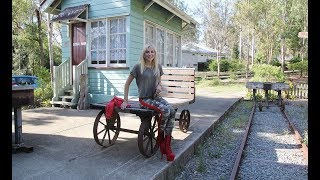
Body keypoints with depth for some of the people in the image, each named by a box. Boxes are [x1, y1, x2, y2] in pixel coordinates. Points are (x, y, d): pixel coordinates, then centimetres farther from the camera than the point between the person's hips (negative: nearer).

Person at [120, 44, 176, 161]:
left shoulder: (158, 67, 9)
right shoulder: (138, 67, -5)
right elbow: (127, 83, 0)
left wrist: (159, 86, -2)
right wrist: (125, 101, -3)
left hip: (156, 97, 5)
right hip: (145, 99, -5)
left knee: (172, 111, -22)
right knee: (165, 111, -30)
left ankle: (167, 146, -17)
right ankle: (160, 138, -4)